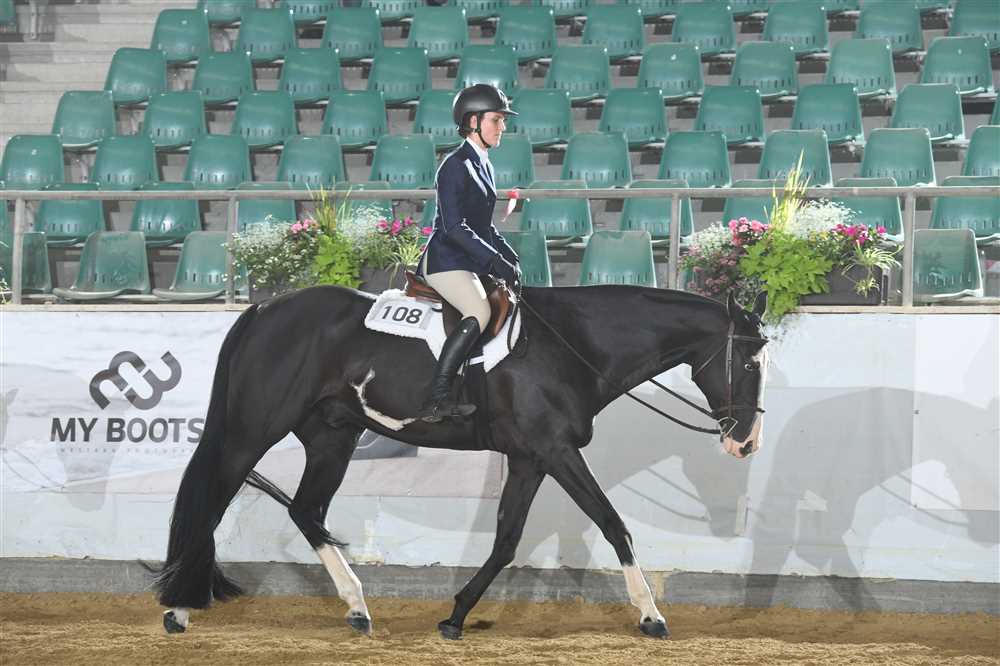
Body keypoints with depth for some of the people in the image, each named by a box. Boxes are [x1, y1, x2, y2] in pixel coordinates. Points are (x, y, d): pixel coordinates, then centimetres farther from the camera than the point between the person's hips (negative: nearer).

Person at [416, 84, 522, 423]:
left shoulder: (483, 165, 16)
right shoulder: (455, 166, -13)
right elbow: (454, 228, -21)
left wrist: (508, 255, 10)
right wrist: (495, 260, -23)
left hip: (470, 263, 10)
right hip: (445, 261, -10)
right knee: (480, 313, -29)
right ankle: (436, 399, -34)